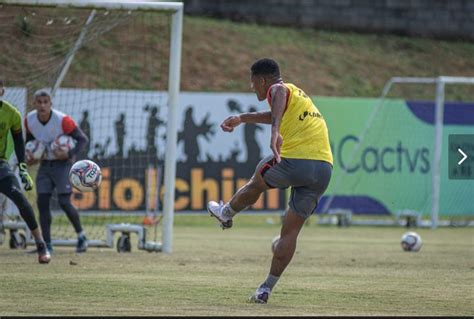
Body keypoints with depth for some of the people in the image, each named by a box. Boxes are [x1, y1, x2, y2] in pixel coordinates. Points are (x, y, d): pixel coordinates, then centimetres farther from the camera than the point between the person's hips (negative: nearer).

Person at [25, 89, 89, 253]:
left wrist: (69, 154, -28)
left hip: (63, 163, -5)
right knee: (42, 202, -4)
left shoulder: (62, 120, -22)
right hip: (45, 164, 5)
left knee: (64, 202, -14)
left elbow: (82, 139, -15)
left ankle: (81, 236, 6)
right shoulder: (30, 119, -6)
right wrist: (30, 157, -3)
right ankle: (47, 244, 3)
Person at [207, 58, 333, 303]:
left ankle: (226, 213, 49)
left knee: (257, 181, 26)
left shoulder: (277, 89, 1)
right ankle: (266, 289, 12)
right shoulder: (298, 96, 28)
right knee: (291, 231, 11)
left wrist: (275, 133, -40)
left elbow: (279, 97, -25)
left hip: (295, 162, -7)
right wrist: (242, 118, 56)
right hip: (324, 168, 7)